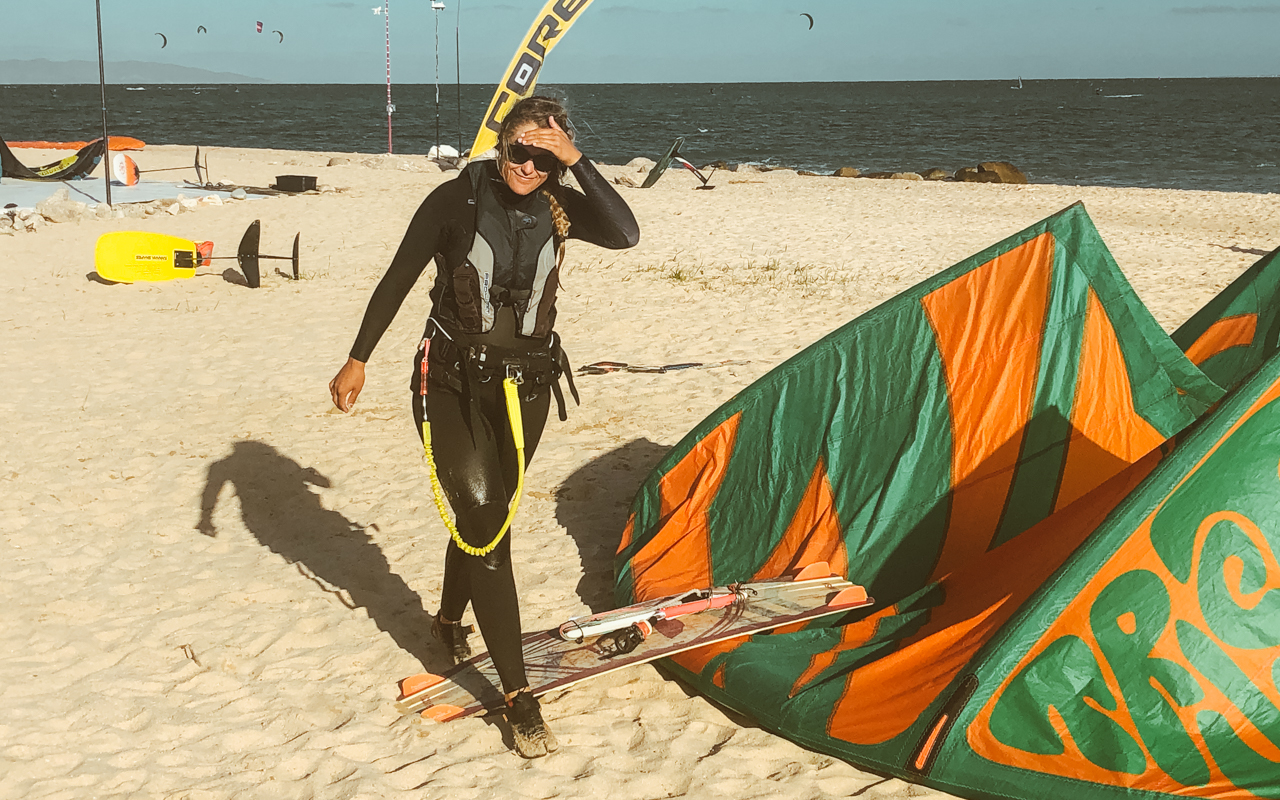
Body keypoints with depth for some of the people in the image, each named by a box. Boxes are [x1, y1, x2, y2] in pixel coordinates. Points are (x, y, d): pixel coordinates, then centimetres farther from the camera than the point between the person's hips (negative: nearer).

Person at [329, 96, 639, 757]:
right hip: (453, 383, -3)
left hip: (525, 385, 4)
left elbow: (624, 233, -25)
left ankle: (450, 619, 46)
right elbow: (398, 279, -4)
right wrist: (358, 360, -1)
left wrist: (577, 162, -26)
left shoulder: (559, 207, -5)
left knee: (487, 511, 17)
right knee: (483, 512, -14)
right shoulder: (457, 201, -12)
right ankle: (518, 695, -11)